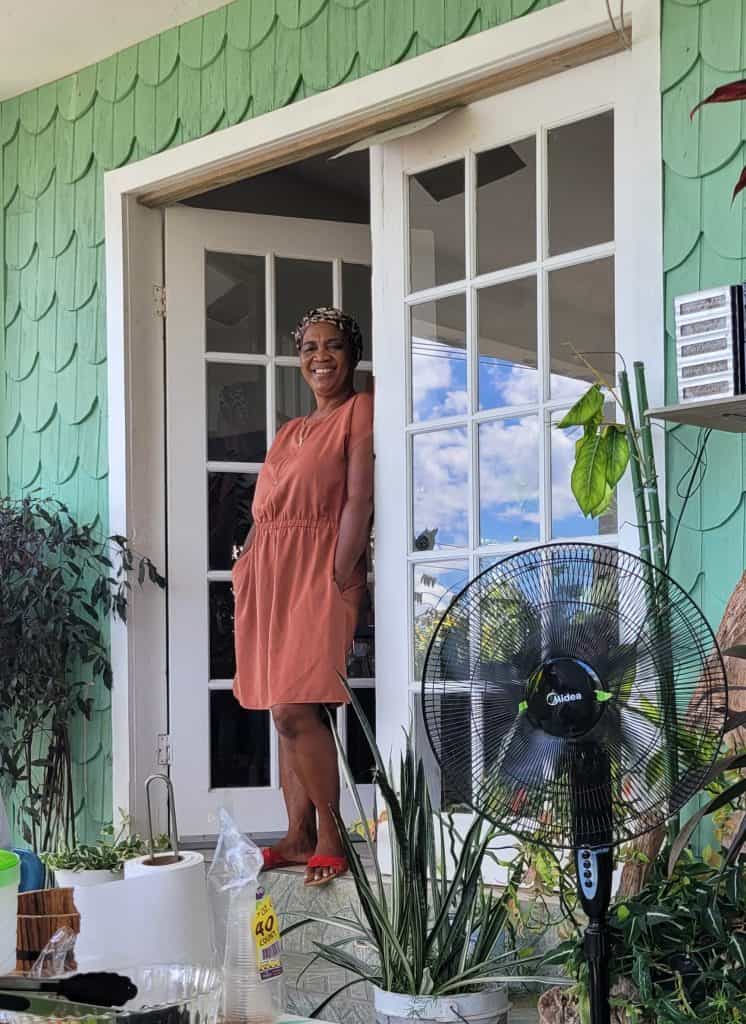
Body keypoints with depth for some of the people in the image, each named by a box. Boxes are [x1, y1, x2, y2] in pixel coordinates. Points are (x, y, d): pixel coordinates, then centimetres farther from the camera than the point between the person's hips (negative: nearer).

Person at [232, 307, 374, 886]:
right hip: (271, 577, 8)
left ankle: (331, 837, -5)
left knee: (296, 711, -15)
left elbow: (359, 501, -11)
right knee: (288, 712, 7)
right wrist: (247, 566, 6)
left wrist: (340, 577, -18)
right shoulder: (290, 432, 23)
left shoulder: (361, 411, -1)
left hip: (320, 575, -8)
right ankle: (300, 836, 12)